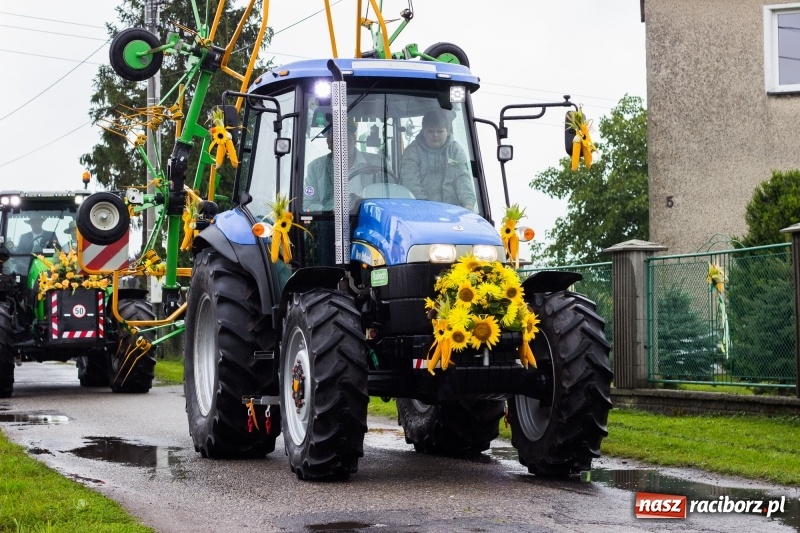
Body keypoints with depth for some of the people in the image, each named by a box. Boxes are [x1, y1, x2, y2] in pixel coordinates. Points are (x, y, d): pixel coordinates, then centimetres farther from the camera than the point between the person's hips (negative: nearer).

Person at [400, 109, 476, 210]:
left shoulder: (456, 150, 14)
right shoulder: (412, 151, 7)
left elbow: (463, 178, 2)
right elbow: (410, 182, -5)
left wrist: (469, 203, -16)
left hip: (453, 209, 2)